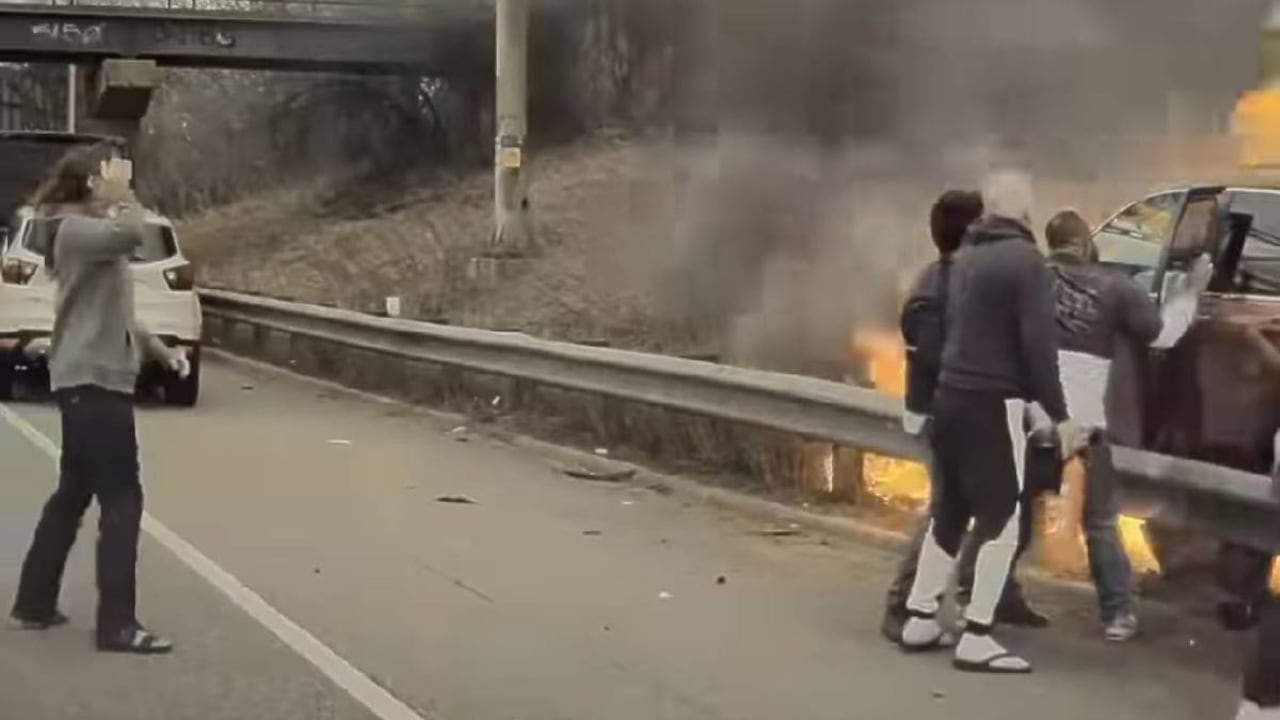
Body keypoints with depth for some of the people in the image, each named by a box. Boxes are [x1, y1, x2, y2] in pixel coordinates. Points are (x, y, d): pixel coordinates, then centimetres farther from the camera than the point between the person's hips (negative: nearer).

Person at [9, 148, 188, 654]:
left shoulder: (90, 233, 19)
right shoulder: (74, 230, -13)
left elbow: (114, 314, 24)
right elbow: (131, 233, -35)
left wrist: (159, 349, 16)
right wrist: (120, 196, -16)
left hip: (90, 379, 10)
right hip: (93, 380, -10)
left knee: (73, 495, 16)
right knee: (121, 500, -9)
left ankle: (35, 604, 23)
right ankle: (117, 626, -8)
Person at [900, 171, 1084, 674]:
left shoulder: (965, 258, 12)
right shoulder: (1025, 261, -11)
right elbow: (1038, 343, -16)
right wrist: (1058, 414, -13)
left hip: (951, 397, 8)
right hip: (992, 404, -8)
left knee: (949, 512, 17)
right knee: (1001, 518, -2)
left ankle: (920, 619, 22)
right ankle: (976, 638, -5)